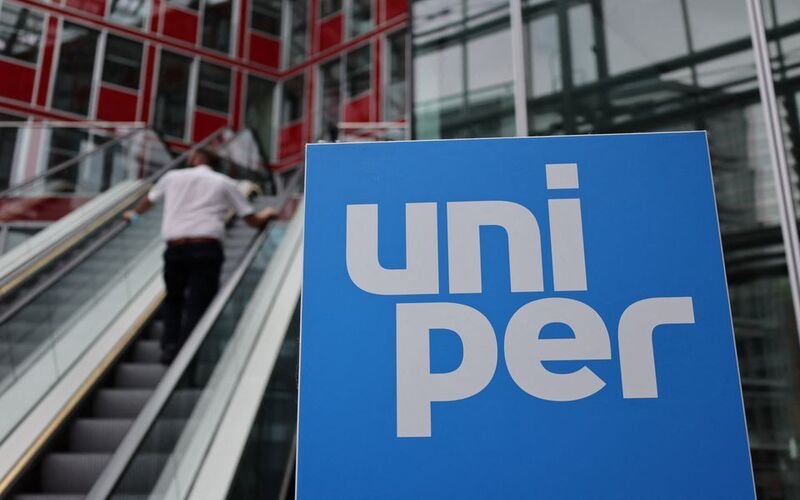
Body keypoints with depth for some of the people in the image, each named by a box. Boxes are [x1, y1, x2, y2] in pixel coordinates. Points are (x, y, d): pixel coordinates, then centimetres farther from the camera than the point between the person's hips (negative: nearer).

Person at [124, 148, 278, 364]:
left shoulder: (174, 176, 18)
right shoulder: (225, 183, 13)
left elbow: (148, 200, 37)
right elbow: (254, 221, 14)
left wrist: (133, 213, 58)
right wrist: (266, 214, 36)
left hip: (175, 249, 2)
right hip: (207, 249, -2)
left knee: (173, 298, 22)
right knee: (197, 305, -2)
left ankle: (170, 346, 7)